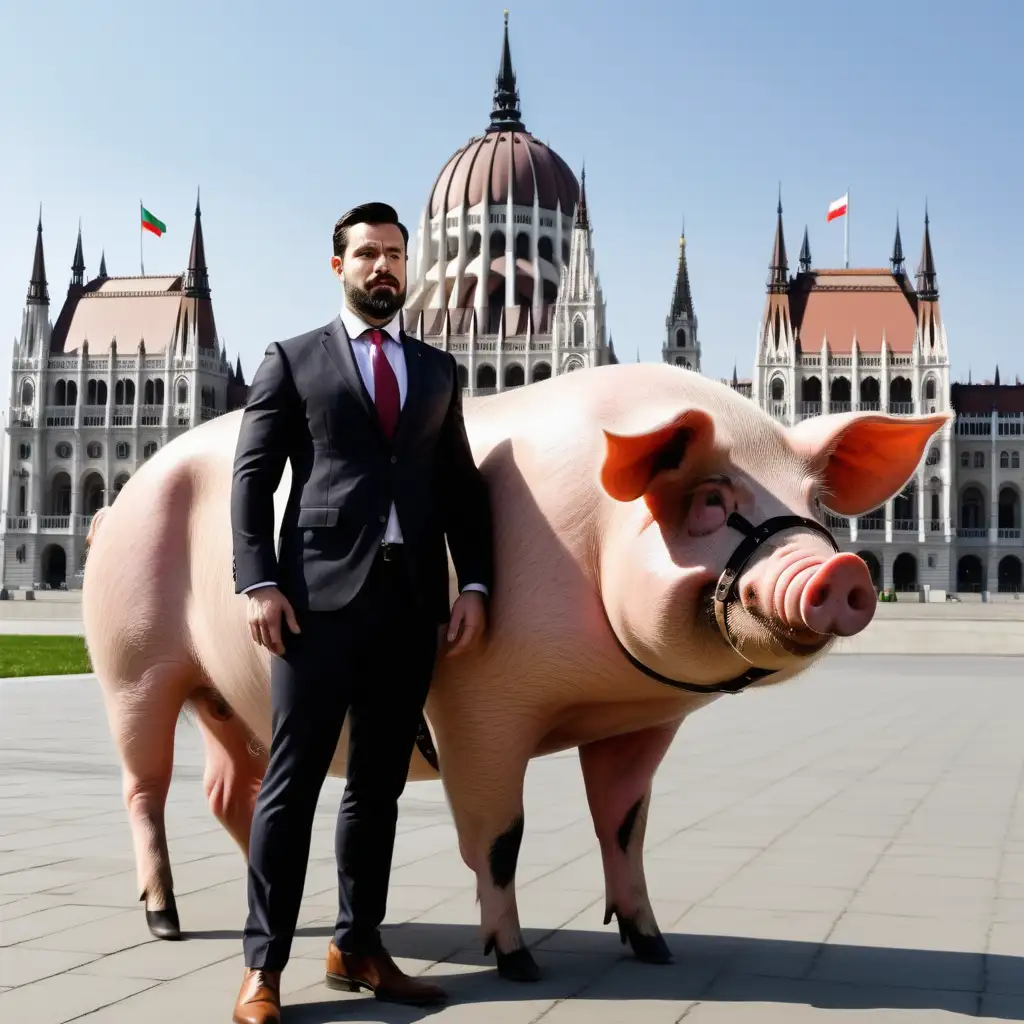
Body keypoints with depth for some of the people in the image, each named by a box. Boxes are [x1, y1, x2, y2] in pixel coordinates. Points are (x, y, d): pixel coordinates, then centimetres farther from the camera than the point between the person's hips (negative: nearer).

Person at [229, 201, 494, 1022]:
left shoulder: (437, 369, 19)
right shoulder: (293, 360, 9)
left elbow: (460, 485, 15)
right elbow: (251, 479, 2)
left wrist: (473, 584, 4)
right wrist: (259, 584, -10)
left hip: (412, 599, 4)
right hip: (320, 593, -4)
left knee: (379, 784, 9)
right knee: (293, 781, -3)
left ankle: (358, 946, 19)